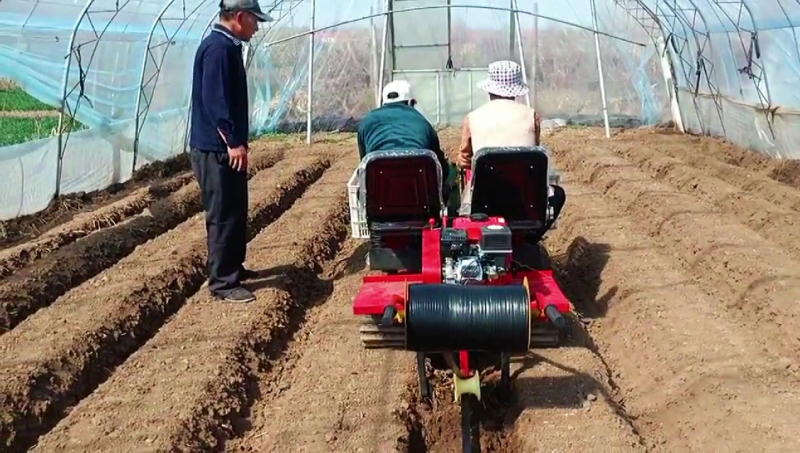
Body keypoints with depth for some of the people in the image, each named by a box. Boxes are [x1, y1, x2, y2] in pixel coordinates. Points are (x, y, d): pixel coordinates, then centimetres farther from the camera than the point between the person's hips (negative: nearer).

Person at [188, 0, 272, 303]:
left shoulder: (228, 47, 16)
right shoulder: (218, 48, -16)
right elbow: (215, 99, -23)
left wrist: (237, 141, 23)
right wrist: (234, 142, -23)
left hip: (225, 147, 10)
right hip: (217, 149, -10)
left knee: (236, 212, 17)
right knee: (224, 216, -6)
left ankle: (233, 267, 29)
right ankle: (222, 282, 1)